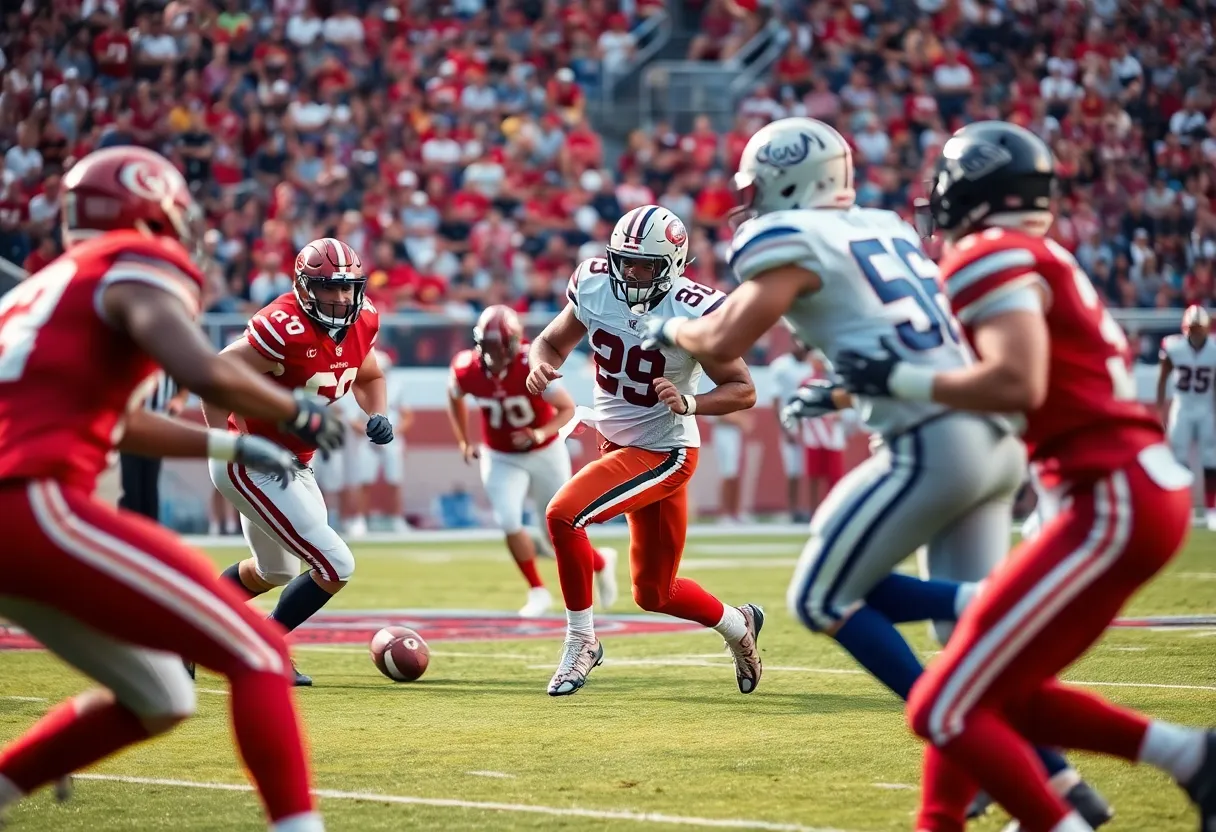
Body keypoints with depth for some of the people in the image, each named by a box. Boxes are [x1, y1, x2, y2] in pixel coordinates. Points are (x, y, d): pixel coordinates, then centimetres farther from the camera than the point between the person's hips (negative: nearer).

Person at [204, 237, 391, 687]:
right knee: (335, 565, -11)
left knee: (273, 570, 28)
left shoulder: (362, 323, -2)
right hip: (252, 465, -10)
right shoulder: (285, 329, -28)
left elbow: (368, 377, 18)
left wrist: (377, 415, -2)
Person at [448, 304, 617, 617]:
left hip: (544, 453, -2)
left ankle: (601, 562, 38)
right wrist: (463, 441, 5)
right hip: (501, 459, 2)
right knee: (509, 522, -16)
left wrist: (541, 433, -33)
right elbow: (454, 398, 7)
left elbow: (568, 408, -18)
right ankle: (537, 592, 4)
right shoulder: (467, 370, -19)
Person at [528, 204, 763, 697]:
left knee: (564, 515, -25)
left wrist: (688, 402, -34)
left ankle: (581, 640, -7)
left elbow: (743, 391, -17)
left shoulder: (694, 312, -23)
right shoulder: (594, 285, -9)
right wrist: (541, 365, -18)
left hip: (664, 452, -6)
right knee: (653, 594, 16)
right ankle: (737, 625, 44)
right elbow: (553, 341, 5)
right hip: (616, 445, 6)